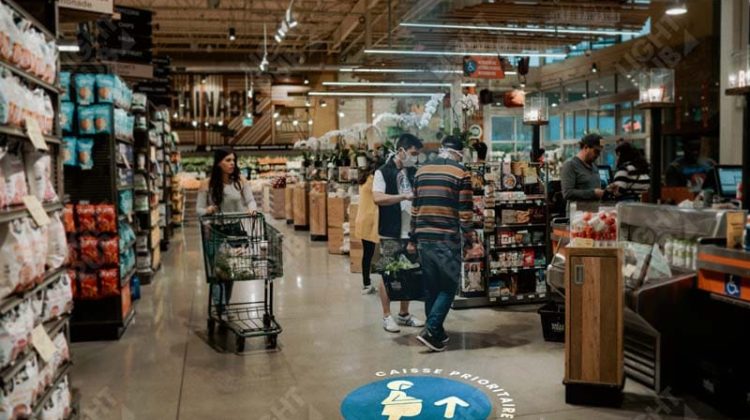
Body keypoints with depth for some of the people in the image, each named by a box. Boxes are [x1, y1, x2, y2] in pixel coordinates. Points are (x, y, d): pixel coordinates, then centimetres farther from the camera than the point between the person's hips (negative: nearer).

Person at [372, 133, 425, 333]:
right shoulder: (383, 172, -6)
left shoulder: (413, 173, 12)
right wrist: (405, 197, -22)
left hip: (411, 232, 6)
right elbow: (378, 198, -19)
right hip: (391, 233, -6)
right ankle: (387, 316, 13)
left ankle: (404, 314, 23)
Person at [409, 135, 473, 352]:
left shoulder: (422, 171, 11)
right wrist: (468, 233, 5)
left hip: (424, 238, 6)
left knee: (431, 286, 14)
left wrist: (412, 238, 19)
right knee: (449, 286, 4)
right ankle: (430, 331, -7)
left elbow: (415, 207, 14)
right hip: (447, 238, -5)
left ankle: (436, 332, 22)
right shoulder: (461, 173, -5)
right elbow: (465, 210, -9)